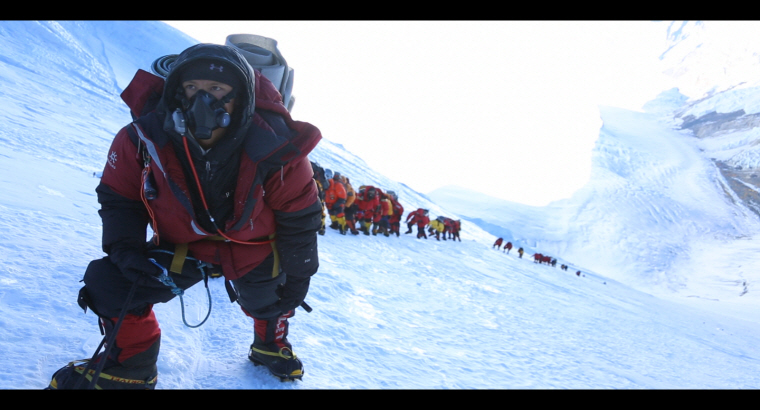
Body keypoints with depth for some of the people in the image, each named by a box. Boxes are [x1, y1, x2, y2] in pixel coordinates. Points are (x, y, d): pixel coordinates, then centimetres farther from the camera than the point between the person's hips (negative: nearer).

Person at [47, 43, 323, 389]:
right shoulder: (144, 139, -23)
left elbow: (299, 216, -14)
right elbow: (118, 199, -4)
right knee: (112, 281, -11)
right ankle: (129, 366, 18)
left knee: (270, 304, 10)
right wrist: (124, 248, -20)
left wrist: (296, 277, -6)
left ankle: (271, 344, 51)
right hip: (180, 246, 1)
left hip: (253, 247, -1)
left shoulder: (273, 147, -28)